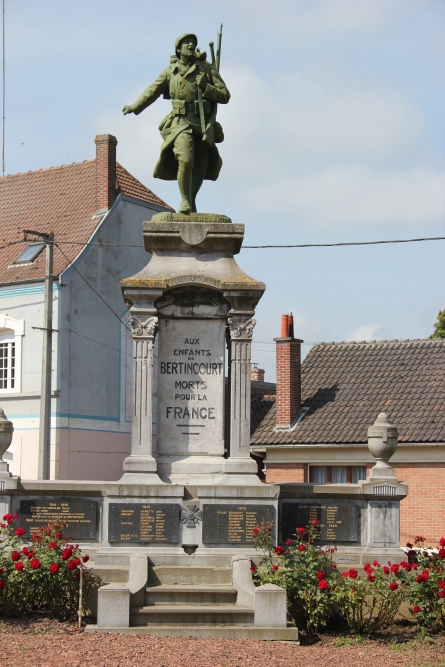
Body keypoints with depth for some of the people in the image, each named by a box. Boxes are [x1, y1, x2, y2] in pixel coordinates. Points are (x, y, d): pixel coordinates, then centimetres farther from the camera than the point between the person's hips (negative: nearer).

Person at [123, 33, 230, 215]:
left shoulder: (207, 69, 7)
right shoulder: (170, 71, 8)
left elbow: (225, 96, 4)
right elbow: (152, 91, 22)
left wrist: (205, 88, -11)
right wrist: (134, 107, 28)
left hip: (203, 124, 2)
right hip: (181, 123, -2)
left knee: (200, 168, 4)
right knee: (185, 161, -23)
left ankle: (191, 202, 26)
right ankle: (185, 201, -9)